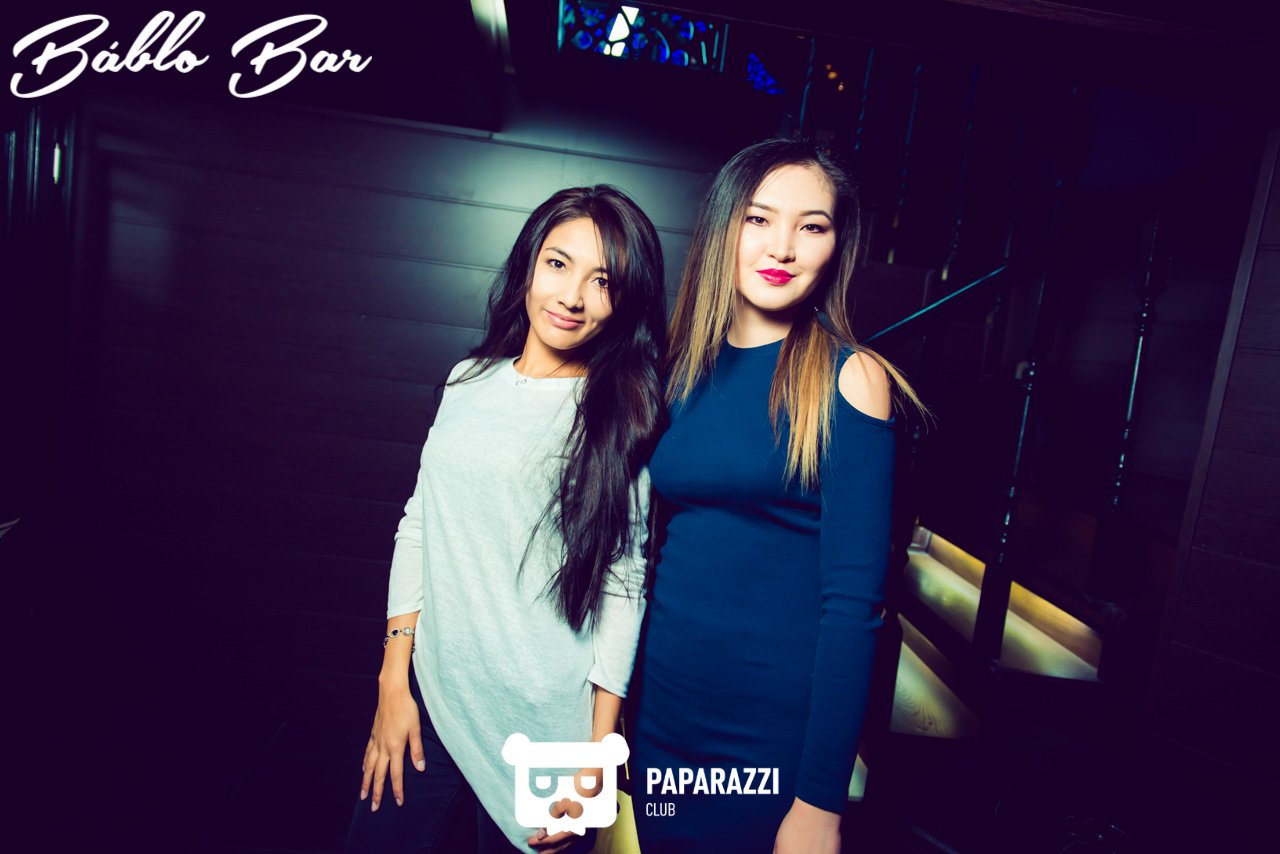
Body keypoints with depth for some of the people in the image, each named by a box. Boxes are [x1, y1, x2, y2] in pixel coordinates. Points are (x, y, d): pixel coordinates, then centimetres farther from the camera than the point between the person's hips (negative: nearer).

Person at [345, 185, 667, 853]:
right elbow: (419, 526, 6)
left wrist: (597, 754, -7)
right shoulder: (471, 381, 2)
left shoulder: (622, 421, -10)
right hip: (430, 697, 4)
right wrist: (394, 682, 3)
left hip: (540, 727, -3)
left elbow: (622, 586, -8)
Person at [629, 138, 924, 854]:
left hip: (777, 729, -4)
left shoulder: (848, 377, -11)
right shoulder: (683, 368, 2)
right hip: (661, 707, 5)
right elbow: (662, 542, 8)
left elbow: (852, 597, -14)